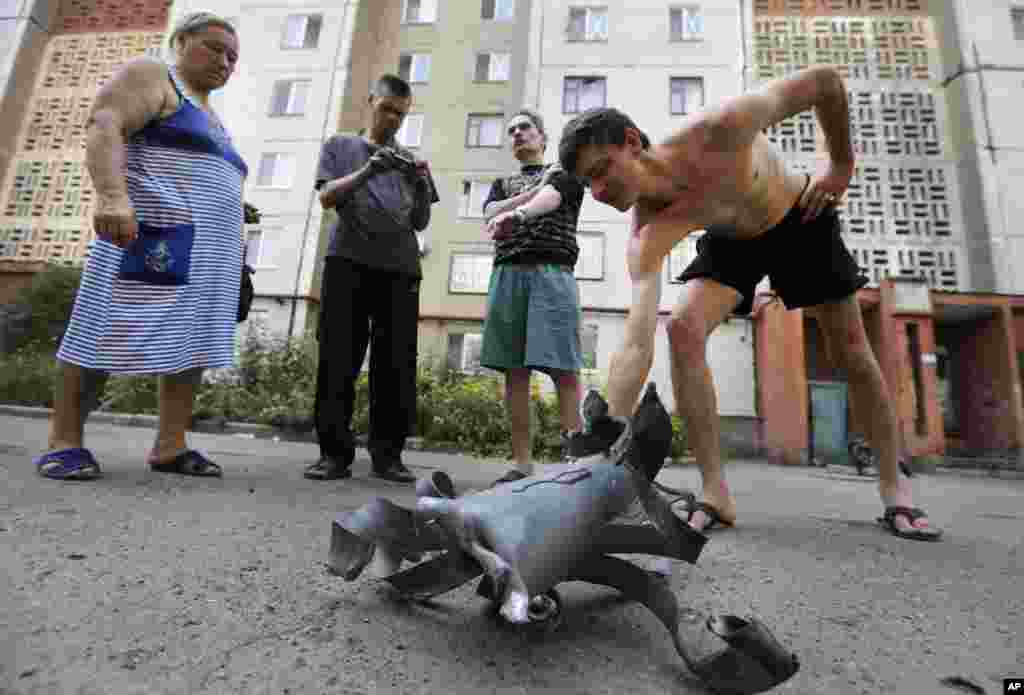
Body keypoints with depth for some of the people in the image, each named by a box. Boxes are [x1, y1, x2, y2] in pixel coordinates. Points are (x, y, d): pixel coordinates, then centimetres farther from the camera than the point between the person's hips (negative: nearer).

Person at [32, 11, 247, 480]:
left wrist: (226, 261, 19)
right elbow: (102, 129, -12)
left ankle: (170, 447, 3)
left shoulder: (212, 123, 27)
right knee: (111, 333, -8)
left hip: (205, 251, 8)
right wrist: (113, 196, -30)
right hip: (156, 237, -8)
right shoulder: (149, 75, 5)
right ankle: (63, 442, 2)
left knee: (192, 341, 1)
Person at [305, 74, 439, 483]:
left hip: (400, 267, 2)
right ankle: (335, 452, 0)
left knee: (397, 364, -5)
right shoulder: (340, 146, 21)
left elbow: (420, 223, 17)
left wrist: (421, 189, -2)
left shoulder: (410, 160, 25)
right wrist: (368, 170, -10)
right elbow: (326, 198, 4)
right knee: (338, 360, -6)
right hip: (349, 261, -1)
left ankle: (387, 453, 1)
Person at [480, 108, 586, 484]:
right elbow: (490, 215, 7)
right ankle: (522, 463, 1)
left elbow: (550, 198, -9)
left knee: (563, 369, -11)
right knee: (514, 370, -3)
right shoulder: (502, 184, 29)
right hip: (507, 273, 4)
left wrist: (517, 213, -29)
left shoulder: (565, 171, 16)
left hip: (552, 271, -3)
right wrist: (534, 188, 0)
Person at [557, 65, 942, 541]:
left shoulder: (719, 130, -38)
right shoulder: (645, 239, -32)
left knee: (852, 354, 4)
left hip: (802, 220, 0)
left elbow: (825, 79, -21)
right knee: (683, 329, -25)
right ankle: (715, 492, -14)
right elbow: (637, 345, -41)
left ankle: (894, 484, 25)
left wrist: (842, 163, -12)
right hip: (731, 243, 1)